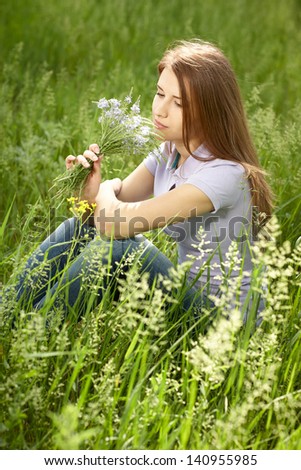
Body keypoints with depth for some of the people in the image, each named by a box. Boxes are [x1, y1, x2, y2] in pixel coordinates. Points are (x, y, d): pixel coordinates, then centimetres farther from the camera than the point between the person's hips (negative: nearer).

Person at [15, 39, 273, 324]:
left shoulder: (225, 174, -26)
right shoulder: (169, 152, 1)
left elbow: (116, 222, -30)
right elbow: (111, 206, 7)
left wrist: (104, 191, -7)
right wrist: (91, 187, -16)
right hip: (187, 292, 8)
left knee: (118, 247, -27)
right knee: (82, 228, -6)